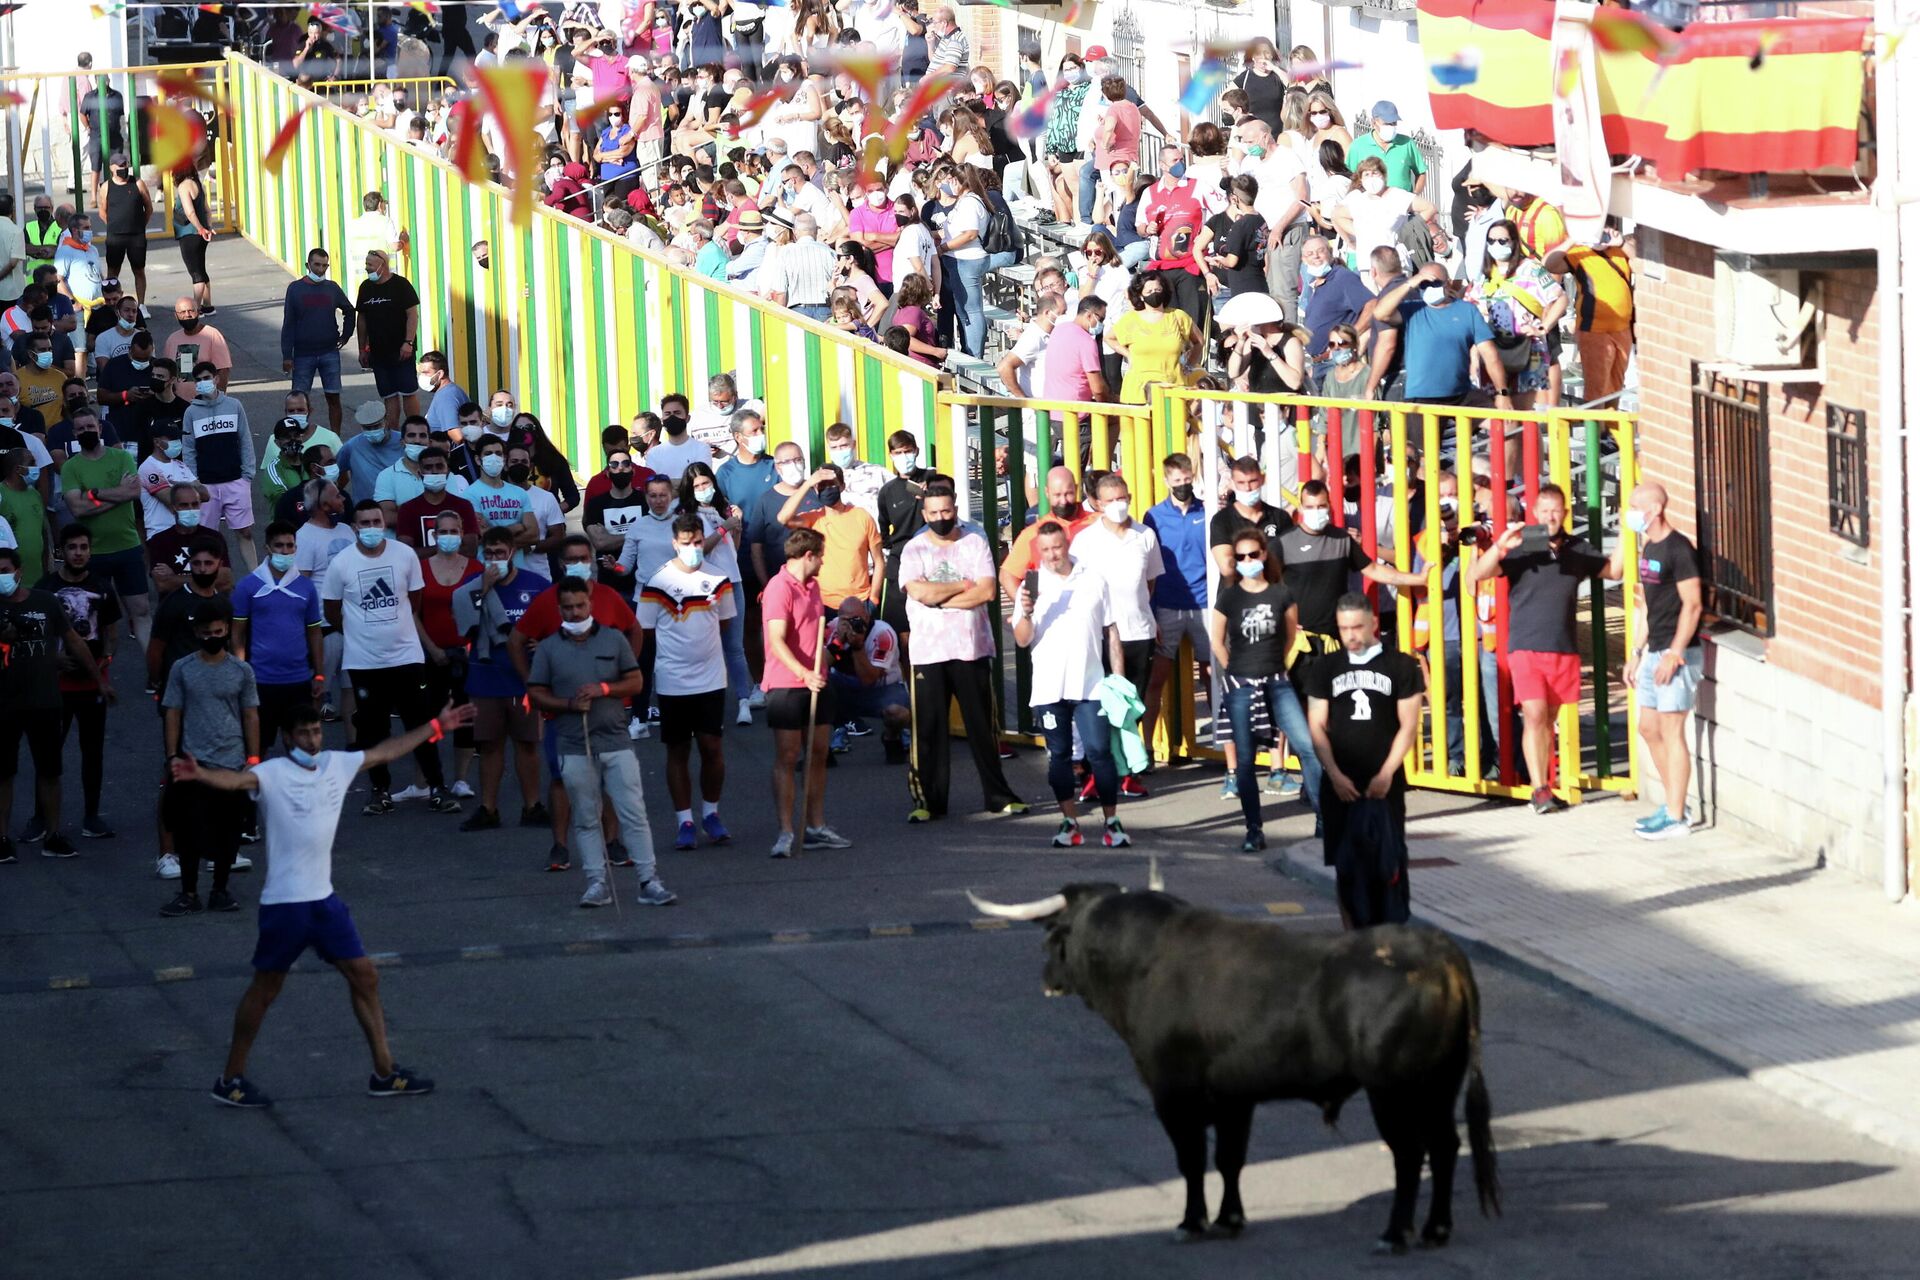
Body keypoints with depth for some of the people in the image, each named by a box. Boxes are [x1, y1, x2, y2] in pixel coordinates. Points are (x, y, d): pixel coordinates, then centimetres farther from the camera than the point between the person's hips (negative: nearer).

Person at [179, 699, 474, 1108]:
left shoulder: (336, 765, 6)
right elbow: (237, 779, -35)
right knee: (265, 989, 3)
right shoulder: (272, 773, -15)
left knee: (365, 977, 9)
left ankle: (385, 1073, 20)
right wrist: (201, 775, -57)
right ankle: (231, 1080, 15)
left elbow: (385, 752, 21)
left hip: (324, 898, 7)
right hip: (285, 902, -7)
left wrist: (435, 727, 28)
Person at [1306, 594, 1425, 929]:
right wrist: (1335, 775, -7)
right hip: (1341, 785, 2)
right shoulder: (1325, 669, 7)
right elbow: (1317, 727, 5)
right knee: (1346, 865, 3)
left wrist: (1387, 773, -10)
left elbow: (1408, 725, 0)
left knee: (1388, 864, -6)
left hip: (1385, 784, -2)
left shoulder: (1400, 666, 2)